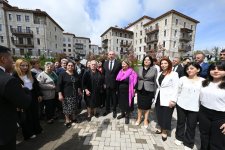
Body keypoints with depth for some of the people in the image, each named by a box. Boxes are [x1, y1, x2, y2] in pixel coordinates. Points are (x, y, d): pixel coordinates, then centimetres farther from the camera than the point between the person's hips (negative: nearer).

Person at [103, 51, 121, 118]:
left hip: (115, 84, -3)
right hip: (107, 84, 3)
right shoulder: (105, 63, 6)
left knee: (114, 98, 12)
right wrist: (104, 83, -1)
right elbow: (104, 73, 5)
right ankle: (107, 109, 37)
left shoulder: (118, 63, -6)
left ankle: (114, 110, 33)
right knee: (107, 98, 16)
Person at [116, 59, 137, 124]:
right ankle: (123, 113, 40)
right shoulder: (121, 71, 5)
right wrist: (117, 89, 4)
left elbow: (134, 81, -12)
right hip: (120, 90, 5)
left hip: (127, 91, -5)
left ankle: (127, 116, 30)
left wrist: (133, 89, -15)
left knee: (127, 104, 9)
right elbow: (117, 79, 8)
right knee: (121, 103, 17)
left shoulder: (131, 72, -12)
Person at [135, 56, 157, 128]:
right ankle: (139, 118, 33)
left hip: (149, 90, -2)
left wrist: (155, 92, -2)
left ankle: (146, 120, 31)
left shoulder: (154, 69, -4)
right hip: (140, 90, 3)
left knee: (147, 105, 11)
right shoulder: (140, 69, 5)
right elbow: (137, 79, 8)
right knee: (139, 105, 13)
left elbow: (155, 81, -3)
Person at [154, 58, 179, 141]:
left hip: (167, 99, -6)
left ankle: (165, 132, 29)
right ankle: (161, 128, 38)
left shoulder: (174, 74, -10)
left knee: (166, 116, 8)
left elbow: (175, 88, -14)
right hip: (159, 98, 6)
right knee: (159, 115, 16)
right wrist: (156, 96, 13)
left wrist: (173, 100, -19)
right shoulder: (159, 74, 10)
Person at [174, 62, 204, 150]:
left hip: (194, 108, 0)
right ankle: (179, 137, 38)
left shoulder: (203, 81, -3)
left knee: (191, 126, 12)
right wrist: (176, 100, 4)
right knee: (181, 122, 16)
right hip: (181, 105, 0)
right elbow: (178, 91, 2)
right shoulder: (183, 79, -3)